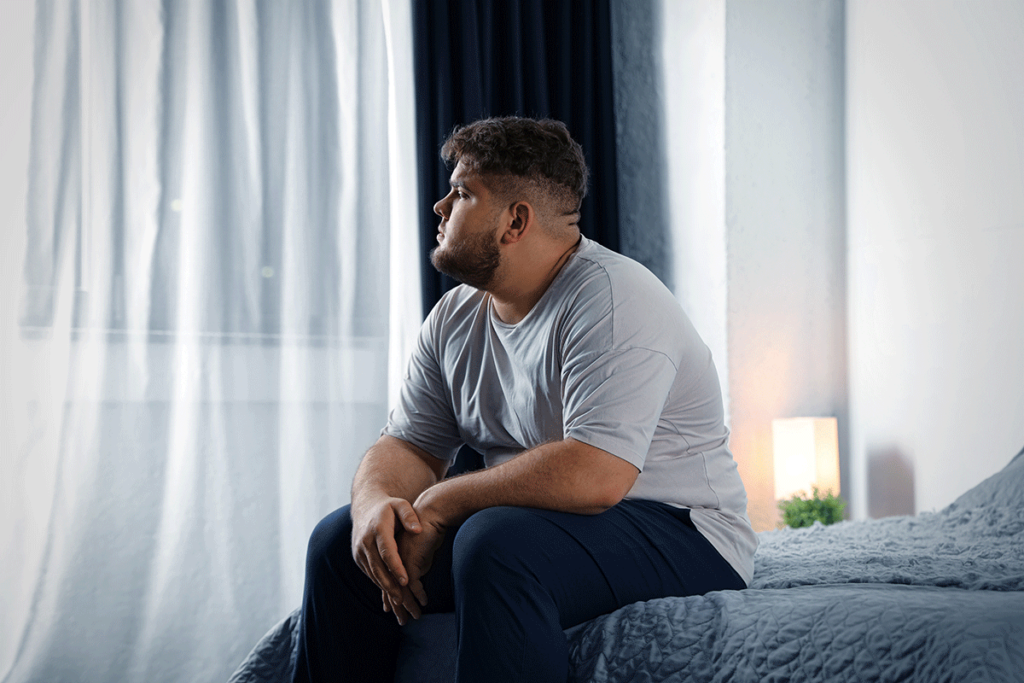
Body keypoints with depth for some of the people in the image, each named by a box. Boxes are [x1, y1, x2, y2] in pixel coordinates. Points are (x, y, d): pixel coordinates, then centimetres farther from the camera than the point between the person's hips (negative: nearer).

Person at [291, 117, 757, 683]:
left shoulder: (611, 299, -20)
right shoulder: (455, 318, 8)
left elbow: (592, 476, -31)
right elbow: (407, 446, 8)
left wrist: (437, 504, -20)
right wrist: (377, 503, -17)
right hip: (529, 521, 8)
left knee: (497, 542, -35)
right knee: (342, 539, 1)